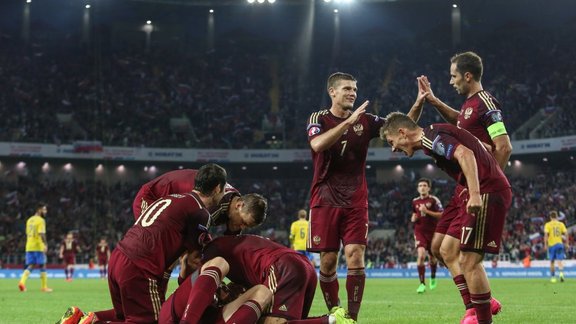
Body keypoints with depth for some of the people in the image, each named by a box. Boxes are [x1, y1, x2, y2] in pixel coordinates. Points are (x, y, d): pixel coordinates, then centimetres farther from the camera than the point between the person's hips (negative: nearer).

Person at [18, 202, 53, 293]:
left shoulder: (29, 220, 15)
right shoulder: (41, 220, -9)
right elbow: (41, 233, -21)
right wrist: (45, 244, -22)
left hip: (29, 247, 7)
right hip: (38, 247, -7)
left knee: (30, 266, 7)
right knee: (42, 266, 5)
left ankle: (22, 281, -17)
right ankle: (44, 287, 11)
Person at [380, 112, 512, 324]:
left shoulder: (431, 137, -10)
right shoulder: (434, 137, 20)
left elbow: (465, 154, -24)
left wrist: (475, 194, -32)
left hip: (487, 193, -10)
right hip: (490, 192, 10)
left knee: (469, 261, -9)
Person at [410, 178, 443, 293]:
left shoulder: (434, 200, -5)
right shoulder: (415, 201, 8)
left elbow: (441, 215, -12)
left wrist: (427, 211, -20)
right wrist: (413, 218, 2)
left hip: (432, 231, -1)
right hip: (420, 231, 1)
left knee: (432, 258, 12)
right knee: (421, 255, -20)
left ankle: (433, 277, 43)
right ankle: (422, 284, -20)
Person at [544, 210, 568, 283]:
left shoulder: (548, 225, -1)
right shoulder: (561, 224, 5)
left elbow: (546, 234, -10)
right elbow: (565, 233, 1)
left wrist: (545, 244, -7)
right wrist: (566, 244, 7)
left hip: (551, 244, -1)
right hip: (560, 244, 1)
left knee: (552, 262, 13)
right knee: (560, 261, -4)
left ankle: (553, 277, 19)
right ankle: (561, 273, -29)